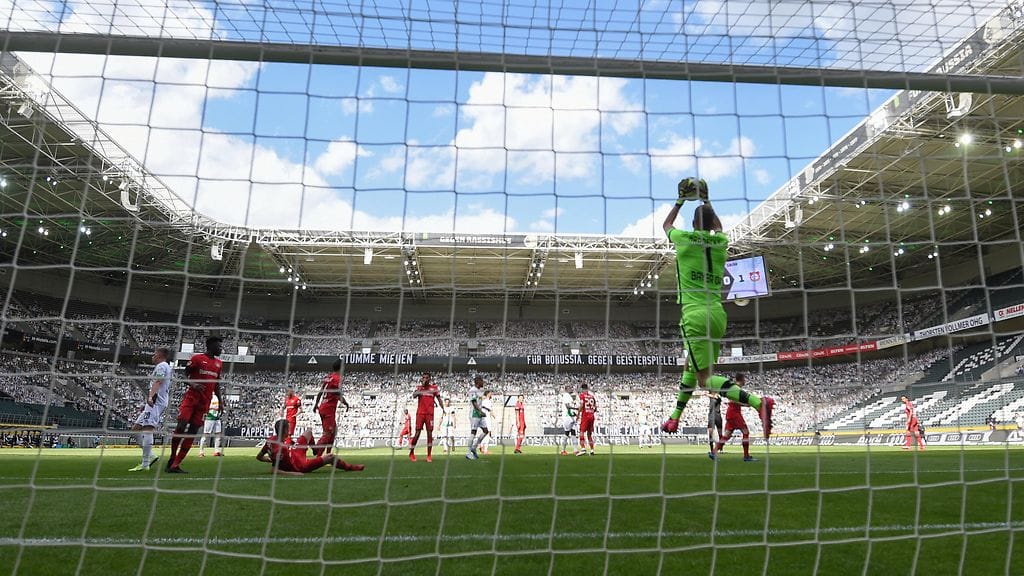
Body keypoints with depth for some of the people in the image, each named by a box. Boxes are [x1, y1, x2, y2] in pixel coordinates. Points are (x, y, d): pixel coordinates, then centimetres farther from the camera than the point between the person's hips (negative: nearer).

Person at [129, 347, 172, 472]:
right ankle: (150, 456, 7)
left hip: (156, 402, -11)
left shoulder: (162, 366, -3)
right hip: (154, 402, 11)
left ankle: (145, 464, -22)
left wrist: (150, 397, -33)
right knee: (135, 428, 11)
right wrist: (147, 402, 32)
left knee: (147, 429, -17)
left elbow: (157, 382, -20)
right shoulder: (165, 367, 29)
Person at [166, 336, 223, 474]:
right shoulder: (197, 358, -1)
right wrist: (193, 384, -21)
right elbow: (185, 374, -1)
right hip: (191, 397, -5)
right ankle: (172, 457, 11)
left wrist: (220, 402, 15)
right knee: (181, 426, -11)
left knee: (193, 431, 2)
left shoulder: (219, 364, 15)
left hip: (205, 402, 5)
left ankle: (175, 465, 6)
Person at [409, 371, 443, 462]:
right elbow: (414, 395, -14)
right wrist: (422, 384, -18)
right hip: (420, 413, 0)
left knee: (430, 433, -2)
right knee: (417, 433, -1)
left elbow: (438, 398, 11)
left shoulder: (434, 387, 7)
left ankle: (429, 455, 3)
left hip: (430, 413, 1)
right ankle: (411, 453, 14)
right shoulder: (419, 387, 6)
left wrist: (443, 408, 1)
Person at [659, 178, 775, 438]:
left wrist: (681, 201, 34)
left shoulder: (684, 239, -1)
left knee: (706, 379, -9)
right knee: (690, 366, 22)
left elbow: (666, 224, 23)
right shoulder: (720, 241, 9)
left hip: (694, 315, -6)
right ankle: (675, 418, 30)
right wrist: (706, 201, 44)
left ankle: (758, 402, -26)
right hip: (718, 315, 6)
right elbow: (718, 226, 36)